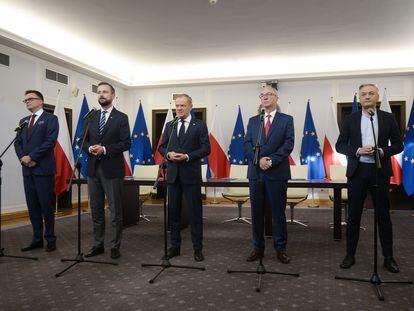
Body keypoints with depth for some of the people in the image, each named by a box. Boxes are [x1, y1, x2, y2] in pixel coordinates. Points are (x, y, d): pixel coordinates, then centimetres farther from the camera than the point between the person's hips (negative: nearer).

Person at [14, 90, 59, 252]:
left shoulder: (50, 118, -1)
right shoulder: (23, 121, 19)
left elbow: (50, 141, -13)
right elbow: (18, 142, 13)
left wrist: (32, 157, -14)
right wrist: (22, 157, -6)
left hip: (43, 169, -6)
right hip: (27, 169, 6)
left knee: (46, 205, -2)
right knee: (32, 206, 8)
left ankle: (50, 239, 10)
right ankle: (37, 239, 17)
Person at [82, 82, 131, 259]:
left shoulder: (121, 118, -1)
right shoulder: (91, 117, 13)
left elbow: (126, 143, -8)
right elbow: (84, 140, 12)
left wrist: (104, 149, -17)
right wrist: (90, 149, -9)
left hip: (112, 170, -4)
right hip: (93, 169, 5)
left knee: (115, 211, 3)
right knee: (96, 210, 11)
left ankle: (115, 246, 14)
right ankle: (98, 245, 23)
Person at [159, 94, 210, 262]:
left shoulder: (200, 125, 1)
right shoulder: (169, 125, 12)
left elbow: (206, 148, -5)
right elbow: (161, 147, 13)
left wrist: (187, 156, -17)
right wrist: (169, 154, -9)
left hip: (191, 174, -4)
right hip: (173, 174, 4)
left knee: (195, 212, 1)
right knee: (173, 211, 10)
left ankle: (197, 248, 13)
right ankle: (175, 246, 22)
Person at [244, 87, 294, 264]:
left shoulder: (286, 120, 6)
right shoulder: (253, 121, 13)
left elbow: (288, 144, -5)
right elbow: (247, 144, 4)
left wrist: (271, 160, -15)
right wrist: (259, 160, -12)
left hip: (277, 172, -3)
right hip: (256, 172, 3)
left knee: (278, 212, 3)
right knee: (256, 212, 7)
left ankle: (280, 249, 15)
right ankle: (258, 248, 18)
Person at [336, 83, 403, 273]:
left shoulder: (388, 118, 5)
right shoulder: (351, 119, 5)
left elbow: (398, 145, 5)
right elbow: (340, 145, 3)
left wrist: (381, 151, -14)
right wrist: (358, 151, -14)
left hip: (380, 171, 0)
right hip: (357, 171, 0)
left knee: (383, 215, 6)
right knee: (353, 215, 6)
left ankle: (388, 257, 18)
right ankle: (350, 255, 16)